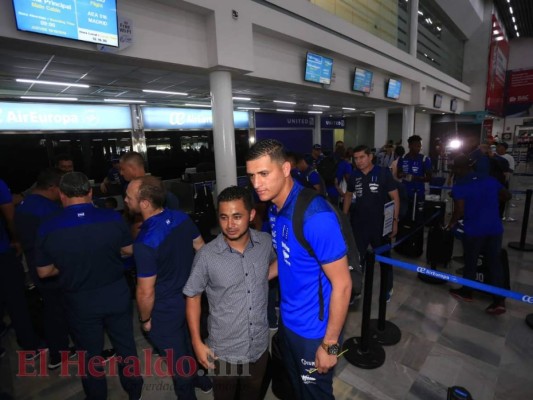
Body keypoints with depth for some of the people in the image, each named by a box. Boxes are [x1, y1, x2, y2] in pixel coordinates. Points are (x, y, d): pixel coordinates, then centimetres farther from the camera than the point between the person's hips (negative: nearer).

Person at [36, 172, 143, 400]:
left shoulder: (48, 228, -16)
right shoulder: (112, 218, -17)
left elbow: (44, 272, -5)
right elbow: (129, 250, -2)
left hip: (80, 302, 0)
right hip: (116, 295, 1)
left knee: (90, 355, 22)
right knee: (125, 345, 22)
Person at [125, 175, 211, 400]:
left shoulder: (145, 243, -33)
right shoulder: (182, 217, -13)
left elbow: (146, 293, -25)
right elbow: (202, 249, 1)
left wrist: (145, 319, -5)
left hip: (166, 310, -6)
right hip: (191, 295, 7)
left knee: (177, 358, 20)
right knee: (194, 342, 31)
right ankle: (204, 379, 55)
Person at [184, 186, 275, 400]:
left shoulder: (266, 243, -14)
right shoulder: (206, 255, -21)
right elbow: (193, 297, -8)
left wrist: (262, 277, -1)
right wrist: (197, 342, -7)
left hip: (259, 346, 2)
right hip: (224, 351, -2)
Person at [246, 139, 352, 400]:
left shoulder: (316, 217, -30)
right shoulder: (276, 208, -3)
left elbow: (342, 284, -24)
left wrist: (330, 344, -17)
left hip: (314, 330, -7)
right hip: (288, 320, 7)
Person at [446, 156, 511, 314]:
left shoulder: (459, 186, -11)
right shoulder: (490, 179, 6)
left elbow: (459, 211, -17)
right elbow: (507, 195, 19)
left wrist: (451, 223, 0)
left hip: (474, 230, -5)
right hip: (495, 228, 5)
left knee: (470, 262, 12)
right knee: (495, 262, 11)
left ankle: (466, 292, 29)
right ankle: (499, 300, 12)